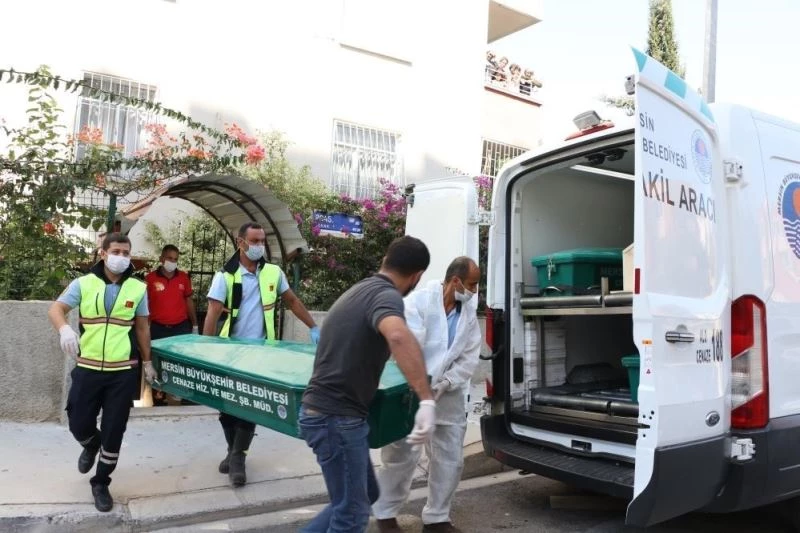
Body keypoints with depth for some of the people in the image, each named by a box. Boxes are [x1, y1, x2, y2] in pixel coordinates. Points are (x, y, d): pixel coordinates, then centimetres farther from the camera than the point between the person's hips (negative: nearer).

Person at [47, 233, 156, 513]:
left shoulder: (138, 288, 3)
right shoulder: (83, 284, -1)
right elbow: (56, 308, -8)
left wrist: (147, 362, 13)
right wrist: (64, 328, -30)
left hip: (123, 372, 0)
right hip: (88, 369, 0)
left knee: (114, 432, 5)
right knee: (79, 425, 7)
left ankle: (101, 483, 25)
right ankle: (91, 444, 44)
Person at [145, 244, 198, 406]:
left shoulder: (184, 277, 4)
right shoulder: (150, 278, -4)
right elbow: (144, 304, 1)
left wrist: (194, 325, 12)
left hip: (182, 327, 2)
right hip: (158, 329, -2)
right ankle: (159, 398, 20)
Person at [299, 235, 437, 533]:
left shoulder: (360, 290, 14)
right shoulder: (386, 295, -17)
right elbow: (398, 335, -41)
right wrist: (426, 399, -45)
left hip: (328, 412, 9)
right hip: (336, 417, -9)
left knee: (365, 495, 21)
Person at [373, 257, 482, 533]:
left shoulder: (470, 310, 0)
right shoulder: (418, 301, -16)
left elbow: (470, 357, -1)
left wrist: (445, 384, -14)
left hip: (450, 396, 6)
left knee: (451, 459, 10)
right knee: (401, 456, 3)